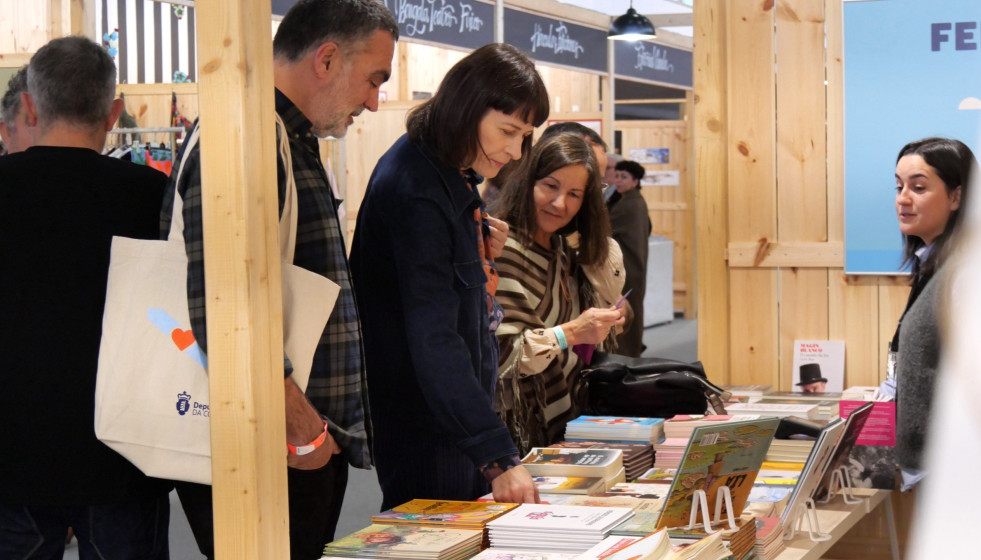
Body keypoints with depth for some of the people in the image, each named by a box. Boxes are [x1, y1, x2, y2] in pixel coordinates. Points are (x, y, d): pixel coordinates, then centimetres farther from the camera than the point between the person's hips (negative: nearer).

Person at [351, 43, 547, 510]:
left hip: (456, 414, 10)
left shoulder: (452, 172, 8)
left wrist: (482, 253, 0)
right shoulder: (414, 191, -22)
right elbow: (432, 338, -28)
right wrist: (498, 457, -32)